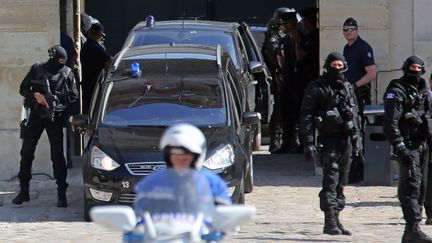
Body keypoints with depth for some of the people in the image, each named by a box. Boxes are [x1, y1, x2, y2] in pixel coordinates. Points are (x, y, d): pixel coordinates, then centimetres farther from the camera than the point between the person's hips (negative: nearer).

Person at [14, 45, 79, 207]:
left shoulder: (67, 74, 2)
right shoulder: (37, 69, 2)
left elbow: (73, 97, 5)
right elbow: (23, 89, 6)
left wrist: (61, 104, -11)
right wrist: (35, 95, -13)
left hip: (55, 118, -1)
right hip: (36, 116, 1)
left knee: (57, 154, -5)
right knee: (26, 152, 0)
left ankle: (61, 193, 0)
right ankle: (24, 191, 10)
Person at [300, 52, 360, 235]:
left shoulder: (347, 88, 14)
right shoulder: (317, 88, -5)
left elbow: (355, 113, 22)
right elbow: (306, 116, -8)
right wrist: (309, 142, -15)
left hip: (346, 139, 7)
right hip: (329, 139, -6)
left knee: (341, 182, 10)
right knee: (331, 180, -13)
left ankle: (335, 218, 17)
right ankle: (330, 222, -16)